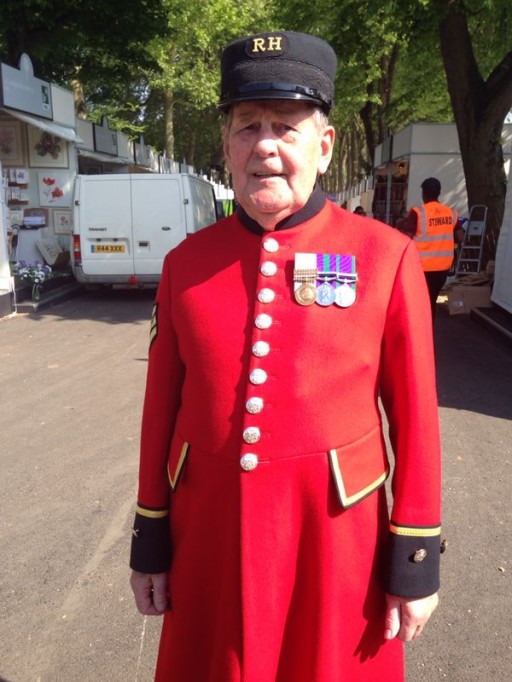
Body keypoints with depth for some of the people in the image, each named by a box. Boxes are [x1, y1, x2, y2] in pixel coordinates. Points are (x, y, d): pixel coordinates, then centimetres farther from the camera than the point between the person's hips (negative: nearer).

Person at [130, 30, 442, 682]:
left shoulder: (386, 257, -9)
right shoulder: (186, 262, -2)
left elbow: (414, 414, -6)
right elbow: (163, 404, 2)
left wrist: (416, 558, -4)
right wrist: (151, 539, 6)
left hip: (334, 527, -2)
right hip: (211, 525, 3)